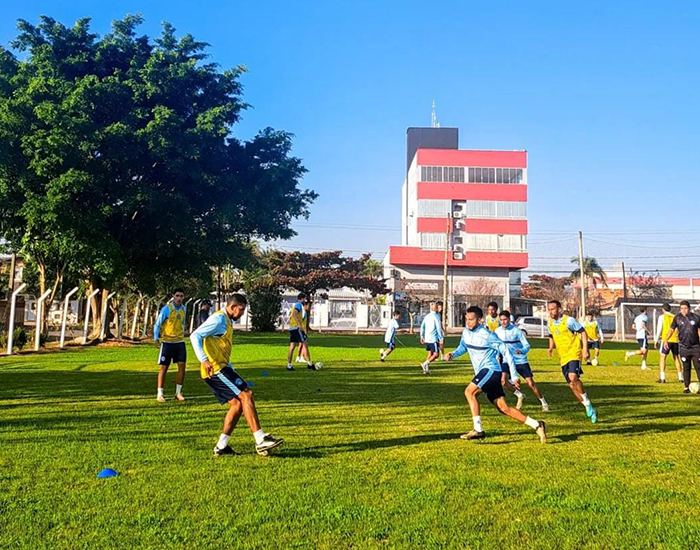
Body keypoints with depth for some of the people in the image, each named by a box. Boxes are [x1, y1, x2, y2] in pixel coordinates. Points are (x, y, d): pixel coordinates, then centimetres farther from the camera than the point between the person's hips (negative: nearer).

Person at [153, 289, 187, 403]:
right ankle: (160, 394, 8)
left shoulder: (184, 309, 5)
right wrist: (156, 338, -13)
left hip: (180, 341, 5)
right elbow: (157, 324, -7)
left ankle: (178, 392, 8)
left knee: (182, 365, -2)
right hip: (167, 341, -4)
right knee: (164, 367, 0)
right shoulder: (166, 309, -11)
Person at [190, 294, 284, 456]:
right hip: (216, 369, -10)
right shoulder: (219, 319, -10)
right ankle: (260, 440, -16)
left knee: (237, 404, 6)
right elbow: (195, 336, -20)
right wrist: (204, 360, -30)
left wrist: (232, 372, 26)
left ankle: (221, 446, 10)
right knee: (246, 395, -15)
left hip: (221, 369, 10)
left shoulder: (228, 321, 20)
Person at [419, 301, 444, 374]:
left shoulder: (427, 316, 13)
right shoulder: (436, 316, -9)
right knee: (436, 354, -5)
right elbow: (439, 328, -13)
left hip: (426, 338, 8)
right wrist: (441, 339, -10)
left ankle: (426, 369, 11)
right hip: (433, 338, -8)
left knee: (430, 353, 17)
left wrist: (422, 337, 20)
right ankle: (425, 363, -22)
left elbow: (422, 326, 15)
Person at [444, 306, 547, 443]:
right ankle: (537, 425, 11)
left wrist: (514, 376, -11)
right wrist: (452, 354, 2)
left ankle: (478, 430, -18)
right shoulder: (466, 332, 5)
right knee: (503, 409, 4)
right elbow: (463, 347, 24)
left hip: (490, 369, -8)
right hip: (482, 372, 8)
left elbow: (506, 353, -11)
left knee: (469, 392, -23)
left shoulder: (487, 335, -15)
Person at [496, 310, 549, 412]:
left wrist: (521, 351, -32)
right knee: (503, 380, -19)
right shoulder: (497, 331, 0)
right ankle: (520, 396, 6)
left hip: (520, 361, -3)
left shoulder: (516, 331, -12)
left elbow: (527, 345, -13)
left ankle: (544, 402, 16)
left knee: (530, 383, -4)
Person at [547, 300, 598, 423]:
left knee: (573, 377, -30)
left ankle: (586, 401, -9)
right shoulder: (551, 323, 8)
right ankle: (589, 409, 22)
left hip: (574, 354, -7)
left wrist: (585, 349, -13)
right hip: (563, 357, 7)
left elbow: (583, 332, -6)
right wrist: (551, 348, 4)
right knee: (572, 385, 7)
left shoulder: (569, 320, -11)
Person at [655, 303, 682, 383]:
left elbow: (659, 329, -3)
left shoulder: (662, 317, 1)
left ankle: (662, 378, -11)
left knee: (662, 357, -2)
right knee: (676, 358, 15)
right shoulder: (675, 317, 11)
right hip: (675, 340, 4)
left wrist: (656, 340, 3)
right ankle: (680, 377, 17)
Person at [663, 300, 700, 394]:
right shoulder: (677, 318, 2)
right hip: (683, 347, 0)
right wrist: (666, 340, -6)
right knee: (686, 368, 5)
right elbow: (671, 329, 6)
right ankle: (686, 387, 13)